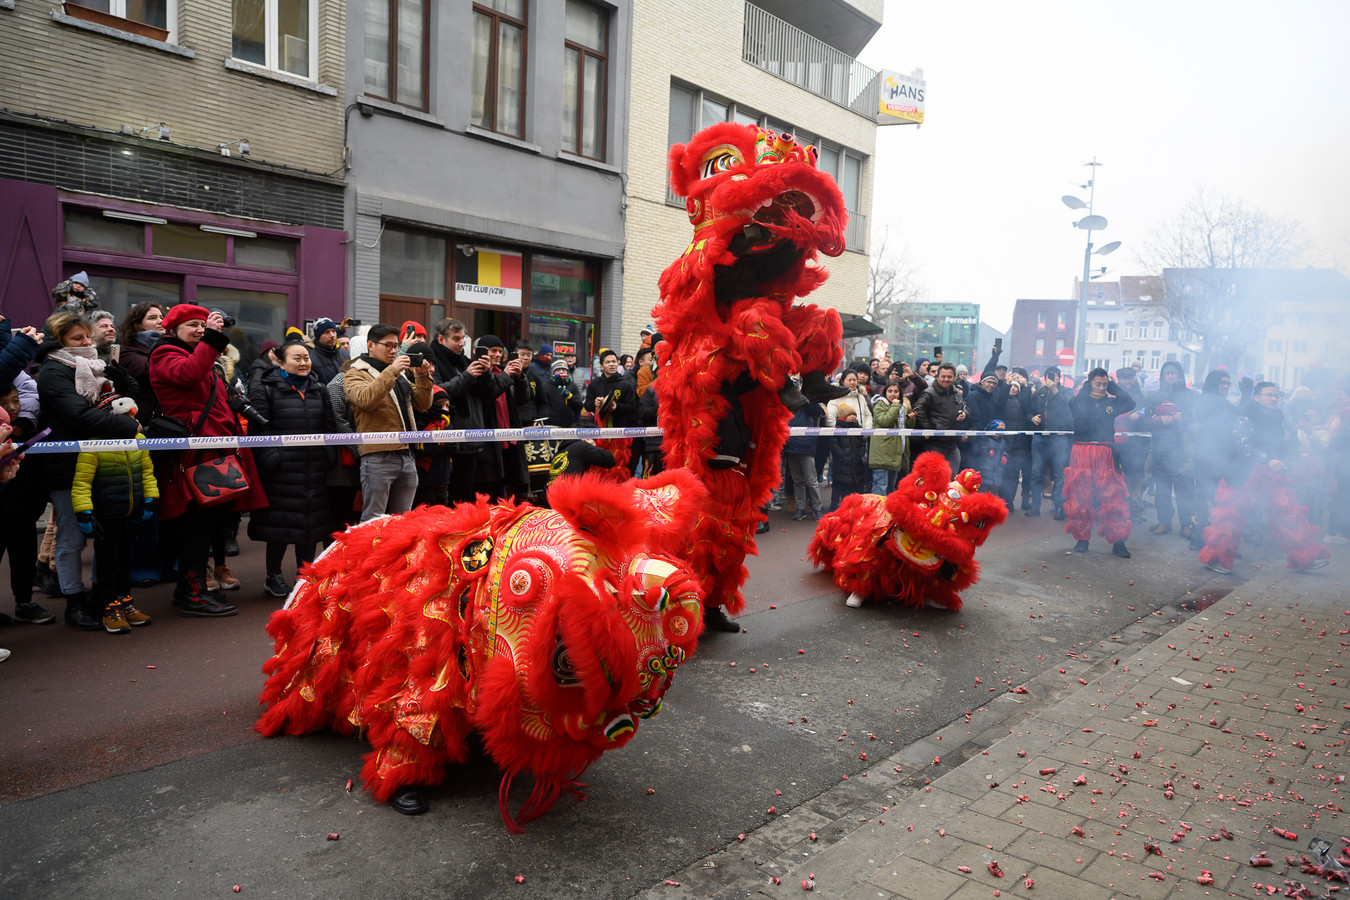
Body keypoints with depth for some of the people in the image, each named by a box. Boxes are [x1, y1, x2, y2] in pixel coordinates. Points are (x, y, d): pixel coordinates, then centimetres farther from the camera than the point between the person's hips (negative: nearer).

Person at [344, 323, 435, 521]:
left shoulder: (400, 374, 21)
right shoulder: (355, 374, 0)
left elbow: (423, 403, 16)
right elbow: (365, 399, -21)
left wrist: (423, 376, 1)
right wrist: (391, 372, -24)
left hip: (406, 457, 7)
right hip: (377, 458, -7)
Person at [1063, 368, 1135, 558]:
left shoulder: (1112, 402, 12)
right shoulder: (1080, 400, 6)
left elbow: (1130, 404, -5)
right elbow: (1074, 405, -17)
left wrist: (1113, 386, 2)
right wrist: (1086, 387, -4)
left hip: (1105, 454, 1)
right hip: (1081, 453, -1)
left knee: (1113, 497, -2)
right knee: (1080, 497, 1)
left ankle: (1118, 541, 3)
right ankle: (1082, 539, 12)